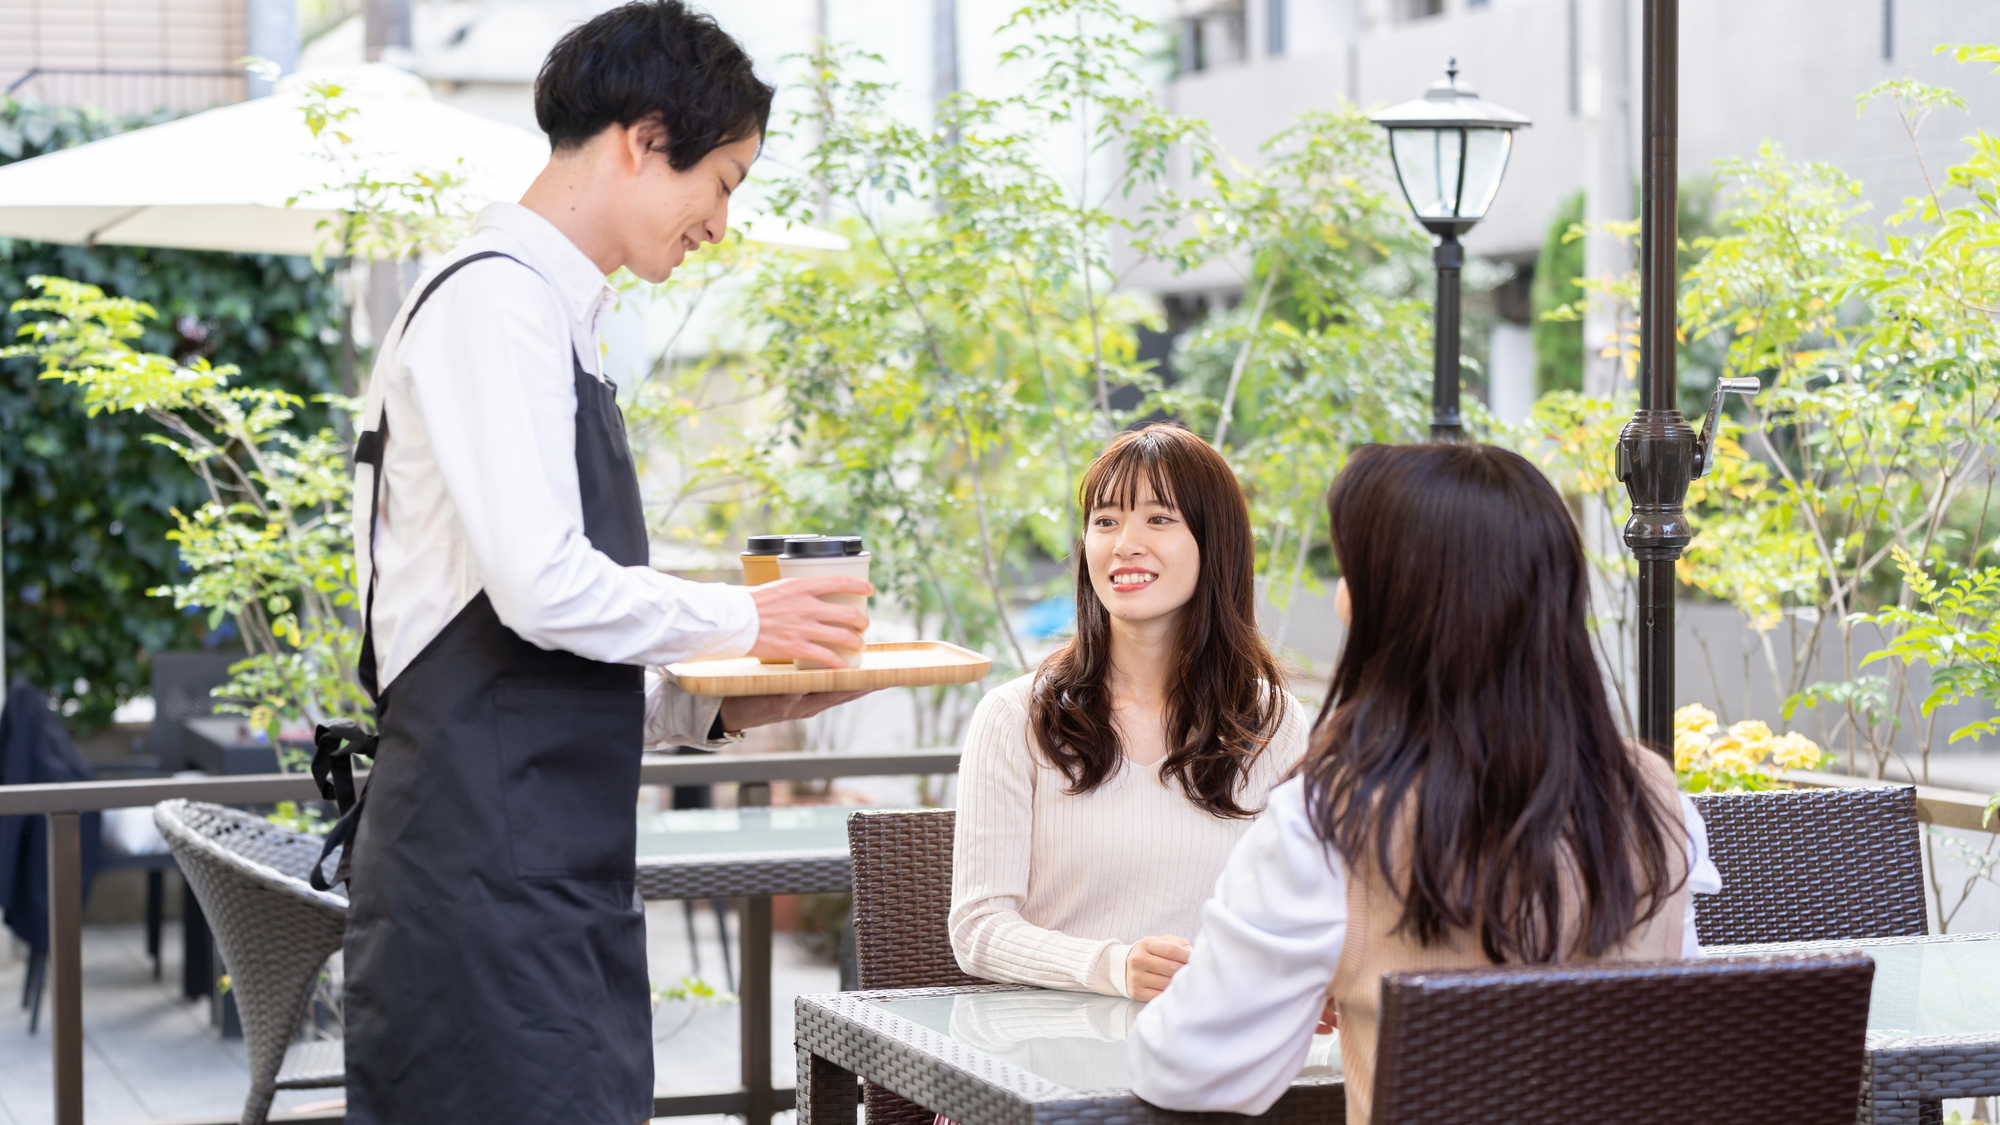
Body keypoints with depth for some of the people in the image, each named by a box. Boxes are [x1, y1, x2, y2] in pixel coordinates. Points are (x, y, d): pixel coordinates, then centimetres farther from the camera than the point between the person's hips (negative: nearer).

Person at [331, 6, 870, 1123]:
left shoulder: (553, 315, 19)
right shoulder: (498, 301, -10)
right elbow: (545, 589, -21)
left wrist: (721, 706, 12)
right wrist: (742, 621, -7)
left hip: (560, 861, 10)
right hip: (483, 861, -10)